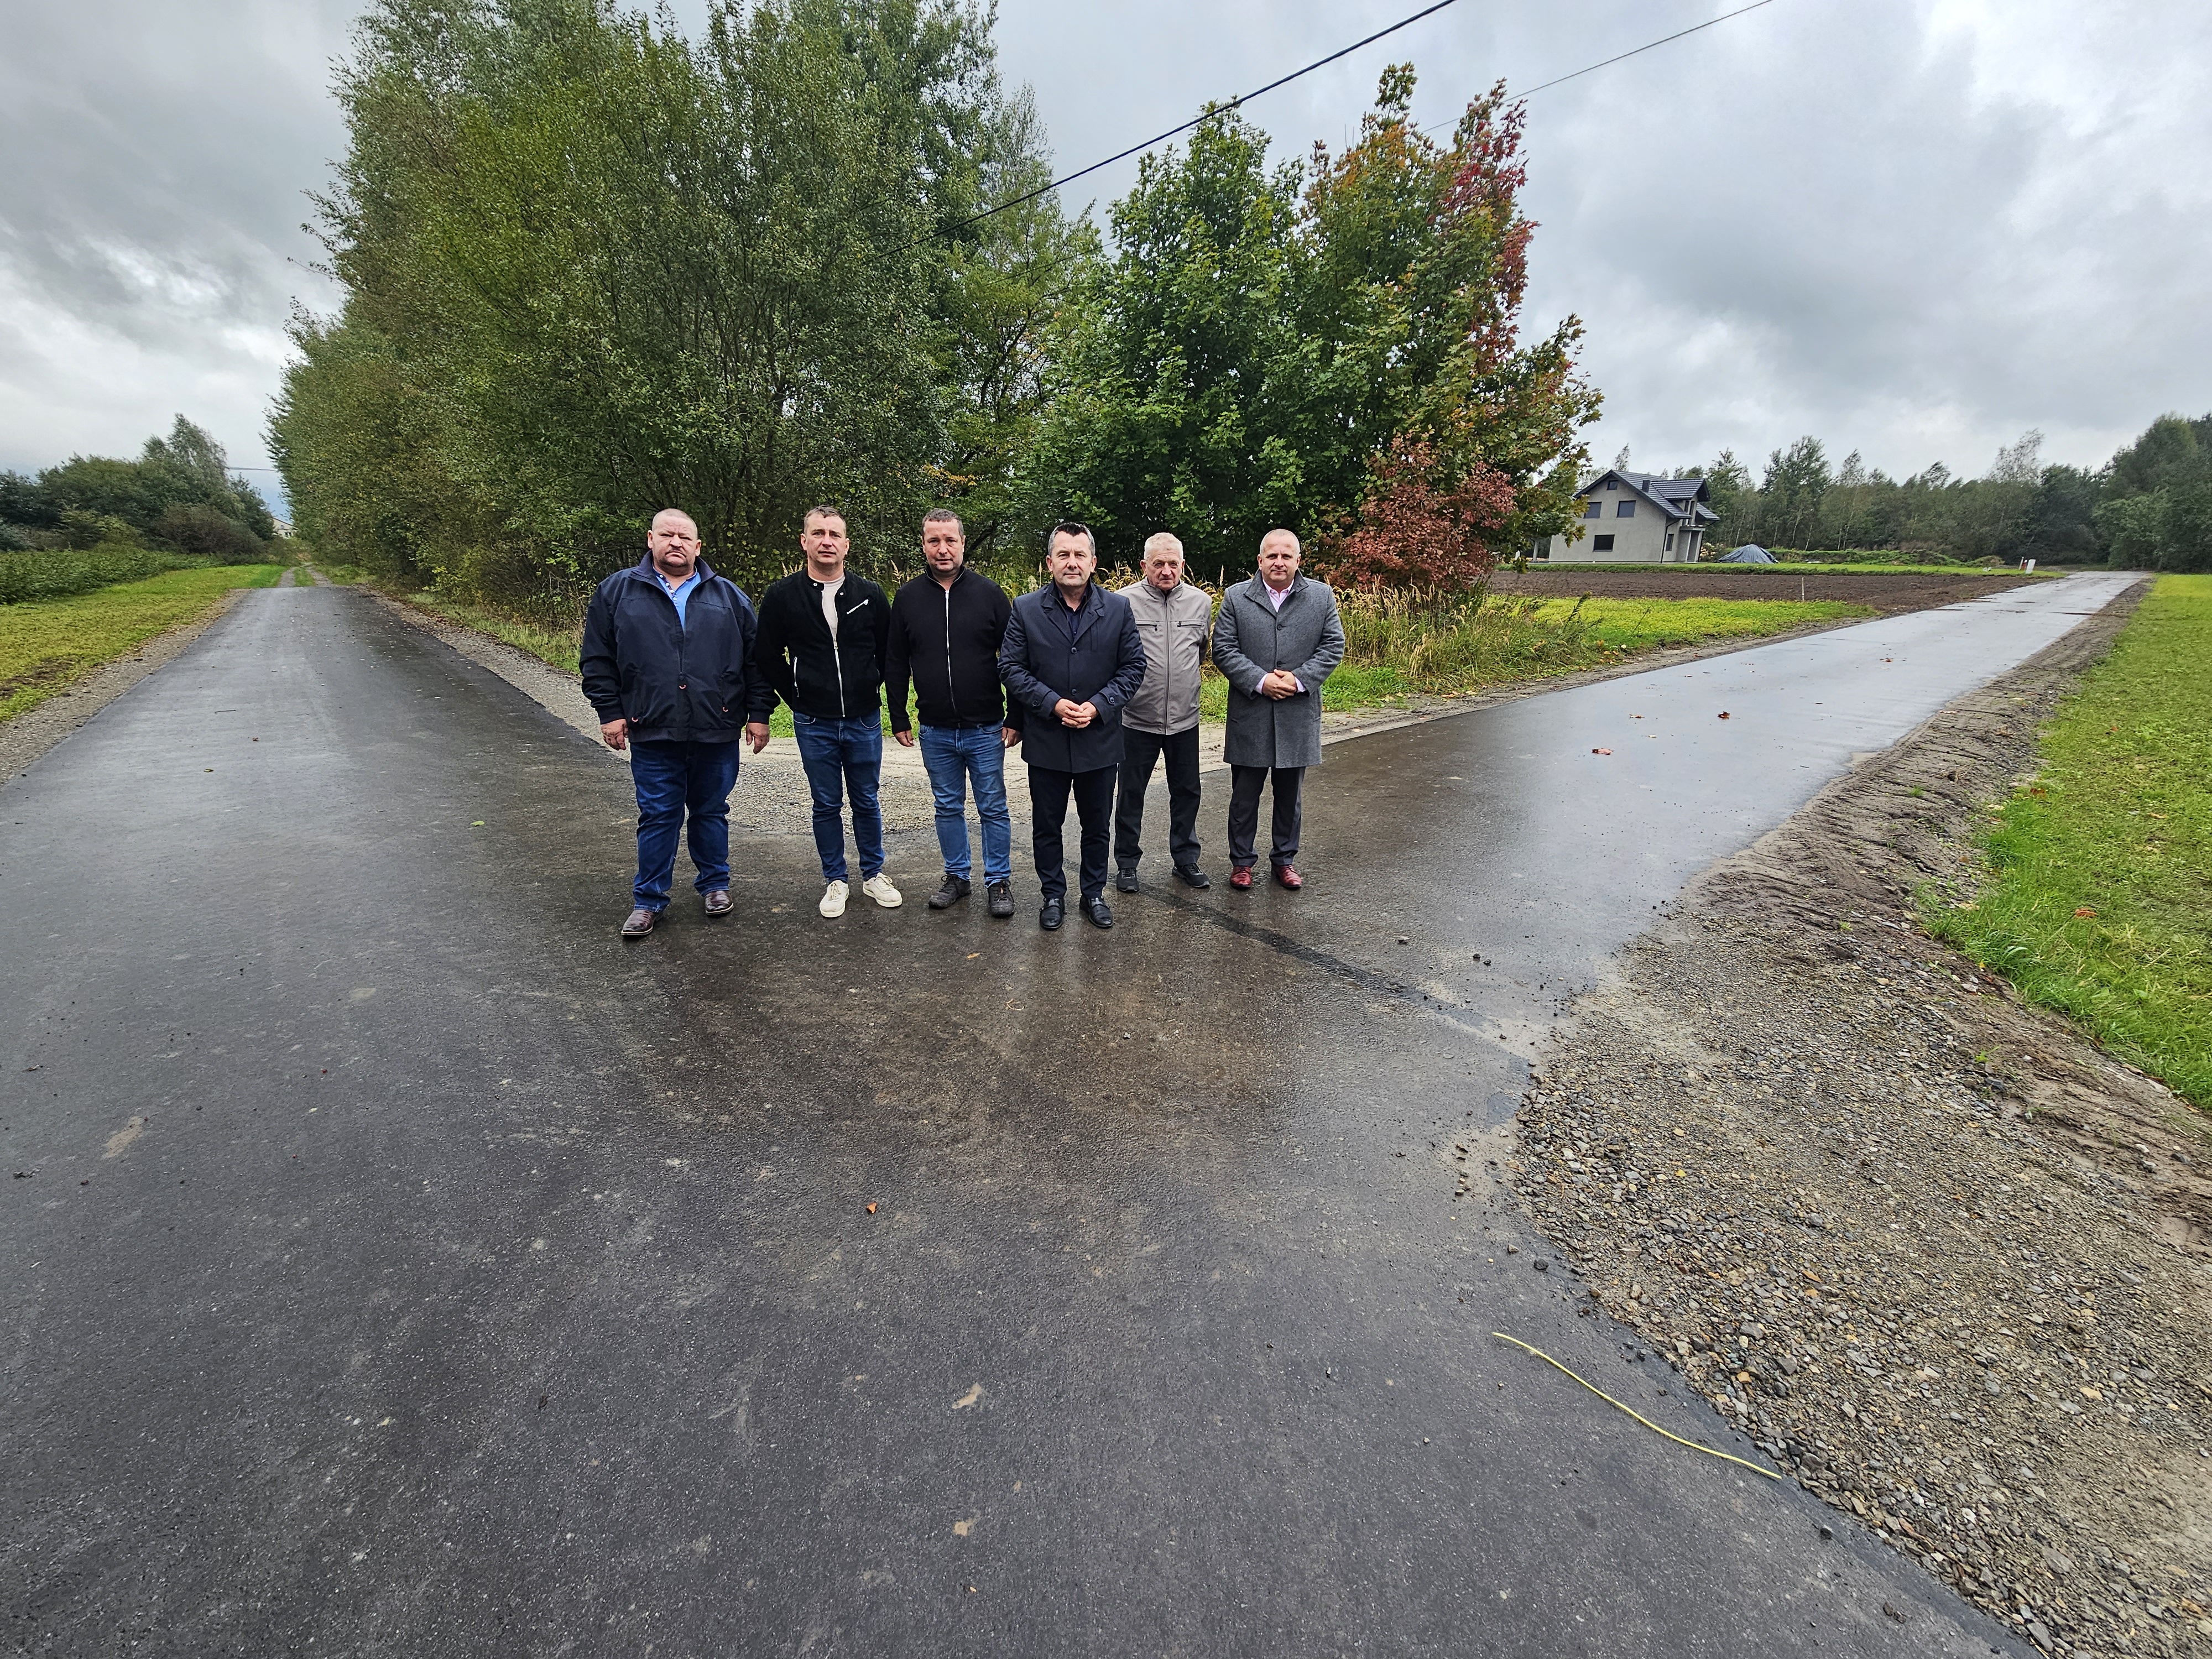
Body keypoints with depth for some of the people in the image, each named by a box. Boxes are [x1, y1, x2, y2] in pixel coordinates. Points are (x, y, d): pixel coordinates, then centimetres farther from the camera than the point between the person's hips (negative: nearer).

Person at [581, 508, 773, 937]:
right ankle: (648, 900, 18)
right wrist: (610, 712, -1)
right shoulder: (617, 591, 6)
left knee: (711, 812, 12)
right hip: (652, 733, -1)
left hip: (717, 732, 1)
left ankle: (715, 885, 28)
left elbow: (756, 659, 7)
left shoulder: (729, 596, 8)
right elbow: (597, 659, 6)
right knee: (658, 816, 5)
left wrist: (759, 713, 2)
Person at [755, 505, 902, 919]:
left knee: (866, 802, 11)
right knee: (826, 806, 10)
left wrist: (873, 696, 6)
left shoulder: (870, 595, -1)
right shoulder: (781, 596, -3)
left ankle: (873, 875, 26)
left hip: (864, 721, 1)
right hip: (814, 725, 0)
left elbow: (889, 653, 9)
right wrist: (798, 700, 3)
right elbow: (769, 659, 5)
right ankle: (835, 880, 23)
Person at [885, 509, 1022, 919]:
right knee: (948, 808, 14)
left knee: (993, 808, 6)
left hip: (986, 728, -2)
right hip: (935, 731, 3)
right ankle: (957, 876, 28)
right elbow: (895, 664, 9)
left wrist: (1016, 718, -6)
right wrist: (899, 719, 6)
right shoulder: (908, 597, 2)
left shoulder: (989, 593, -4)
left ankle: (999, 881, 19)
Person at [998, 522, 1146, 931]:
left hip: (1100, 739, 1)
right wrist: (1053, 704, -16)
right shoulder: (1026, 609, -2)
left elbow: (1133, 666, 0)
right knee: (1046, 825, 11)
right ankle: (1053, 895, 27)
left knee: (1097, 824, 13)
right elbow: (1011, 668, -4)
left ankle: (1094, 894, 30)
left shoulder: (1118, 609, 0)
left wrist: (1100, 705, -14)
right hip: (1046, 741, 0)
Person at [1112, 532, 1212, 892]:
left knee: (1187, 792, 13)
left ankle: (1186, 859, 29)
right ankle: (1127, 862, 23)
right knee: (1131, 794, 8)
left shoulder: (1201, 602, 3)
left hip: (1184, 719, 3)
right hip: (1137, 719, -3)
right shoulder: (1124, 601, -9)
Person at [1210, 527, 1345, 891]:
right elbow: (1223, 649, -4)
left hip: (1298, 715, 1)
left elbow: (1333, 647, 2)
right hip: (1250, 715, -1)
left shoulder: (1321, 596, 4)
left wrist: (1299, 679, -12)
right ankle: (1241, 861, 21)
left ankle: (1284, 858, 27)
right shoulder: (1236, 597, 1)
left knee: (1289, 793, 13)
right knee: (1245, 794, 7)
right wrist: (1260, 680, -15)